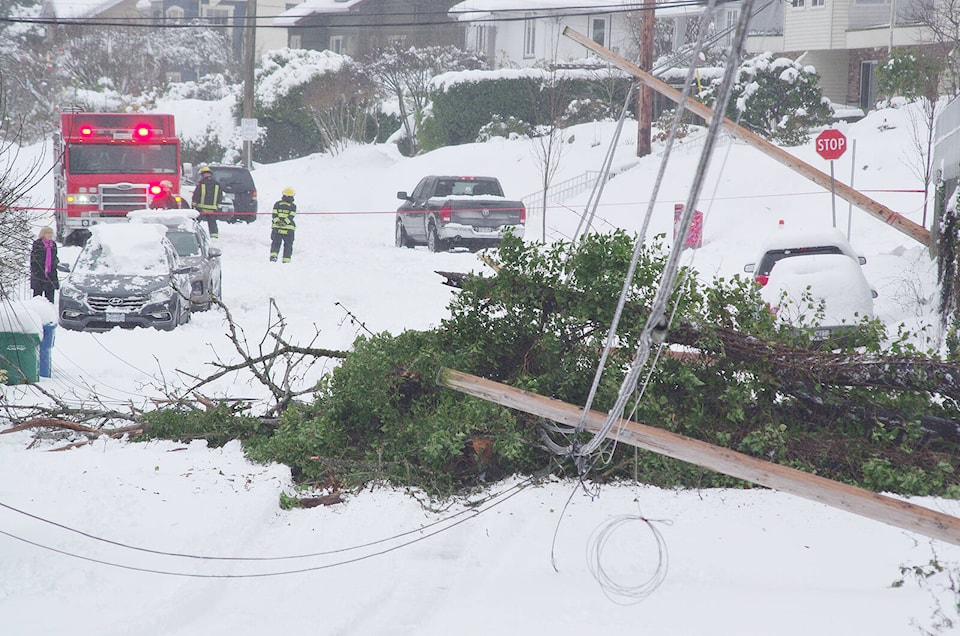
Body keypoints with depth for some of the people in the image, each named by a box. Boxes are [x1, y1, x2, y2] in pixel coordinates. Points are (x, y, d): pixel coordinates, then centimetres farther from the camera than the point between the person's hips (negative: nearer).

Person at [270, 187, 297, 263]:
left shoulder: (277, 204, 4)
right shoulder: (293, 206, -1)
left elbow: (274, 214, -5)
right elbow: (291, 216, -12)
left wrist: (277, 221, -13)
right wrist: (285, 222, -17)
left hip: (276, 228, 1)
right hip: (289, 228, -1)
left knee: (275, 243, 6)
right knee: (288, 245, 9)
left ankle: (273, 254, -17)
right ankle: (286, 260, 8)